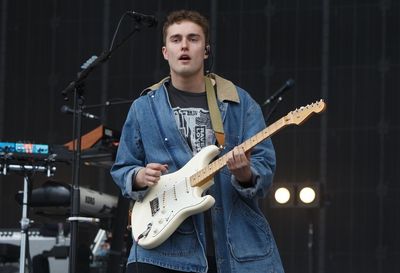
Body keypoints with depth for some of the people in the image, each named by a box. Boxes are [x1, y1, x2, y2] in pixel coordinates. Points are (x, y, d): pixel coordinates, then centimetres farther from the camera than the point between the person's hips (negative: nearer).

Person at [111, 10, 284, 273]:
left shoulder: (241, 103, 6)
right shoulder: (144, 108, 7)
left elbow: (265, 166, 0)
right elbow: (121, 169, 12)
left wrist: (246, 175, -21)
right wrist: (139, 177, -10)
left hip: (238, 240, 1)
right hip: (167, 241, 0)